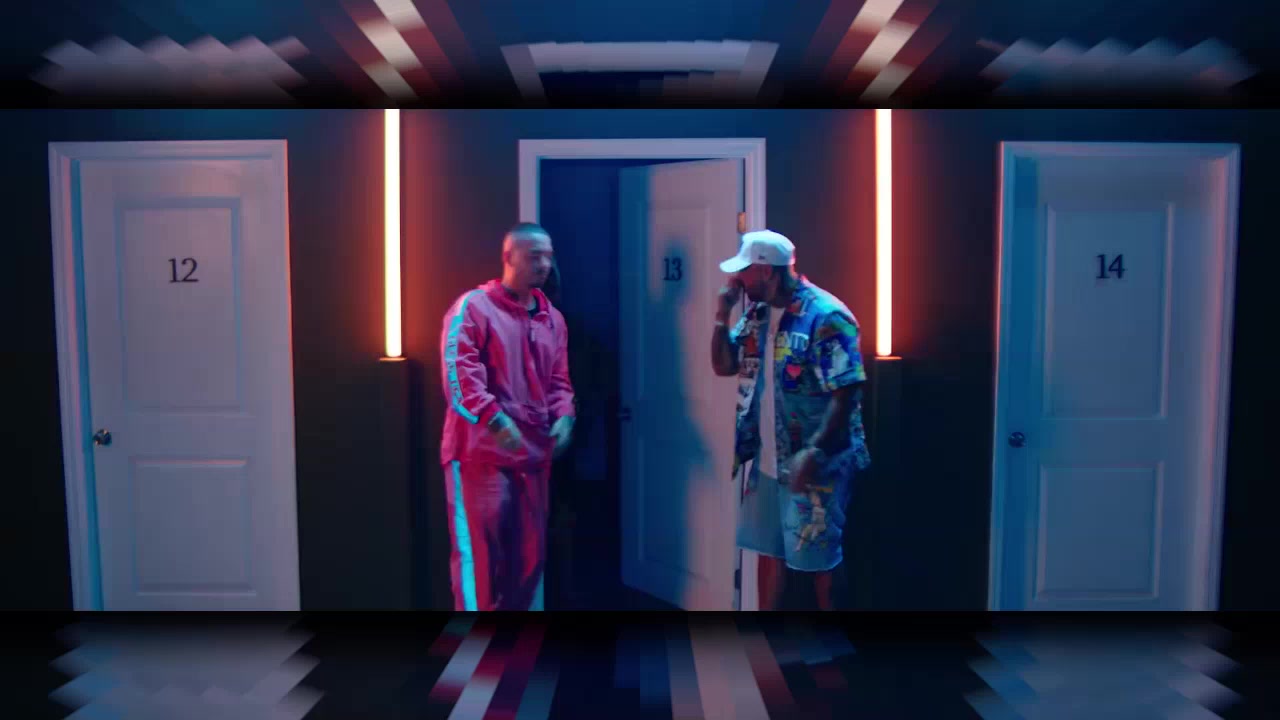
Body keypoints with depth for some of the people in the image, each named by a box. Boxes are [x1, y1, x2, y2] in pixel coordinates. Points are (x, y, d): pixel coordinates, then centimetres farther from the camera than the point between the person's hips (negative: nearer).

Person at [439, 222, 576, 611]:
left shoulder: (552, 319, 14)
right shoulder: (473, 307, -6)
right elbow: (458, 373, -16)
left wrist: (563, 415, -3)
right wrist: (494, 418, -27)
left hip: (533, 451, 7)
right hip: (480, 451, -6)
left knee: (530, 551, 13)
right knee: (480, 550, -2)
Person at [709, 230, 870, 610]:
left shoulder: (825, 316, -20)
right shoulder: (756, 313, 5)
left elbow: (846, 392, -22)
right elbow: (724, 366, 9)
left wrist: (813, 453, -28)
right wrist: (722, 315, -4)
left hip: (814, 463, -7)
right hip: (766, 458, 8)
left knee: (819, 555, 7)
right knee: (769, 547, 18)